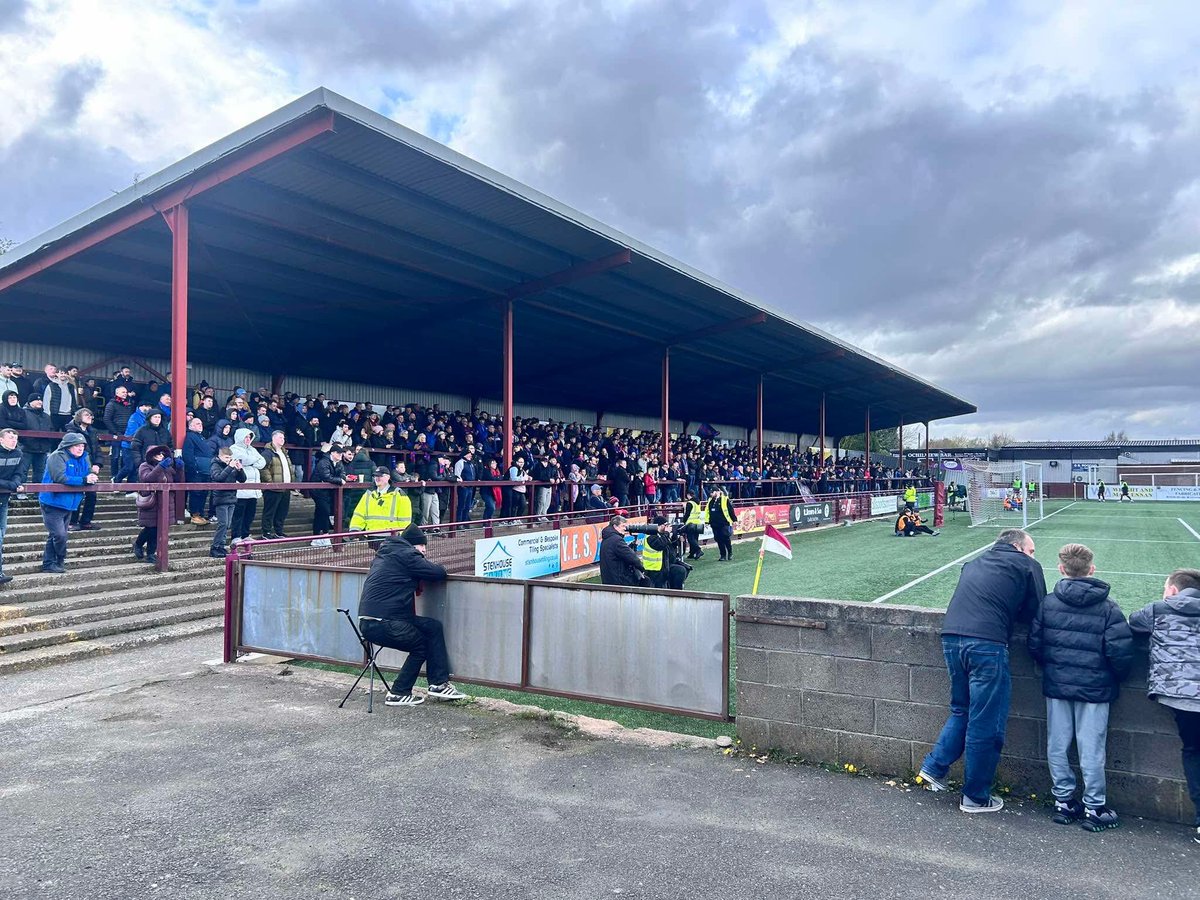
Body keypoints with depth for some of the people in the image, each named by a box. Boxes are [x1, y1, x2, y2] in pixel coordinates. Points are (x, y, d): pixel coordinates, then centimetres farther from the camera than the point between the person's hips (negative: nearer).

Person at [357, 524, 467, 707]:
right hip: (382, 623, -9)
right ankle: (398, 694, 16)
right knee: (422, 646, 10)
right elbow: (439, 572, -9)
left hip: (368, 621, 9)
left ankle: (438, 684, 13)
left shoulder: (385, 553, 20)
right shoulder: (406, 554, -9)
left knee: (433, 627, 12)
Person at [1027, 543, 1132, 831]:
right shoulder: (1108, 608, -8)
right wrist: (1116, 678, 8)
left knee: (1057, 746, 11)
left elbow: (1034, 645, -1)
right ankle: (1095, 809, 15)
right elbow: (1120, 653, -11)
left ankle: (1063, 801, 20)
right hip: (1094, 688, -2)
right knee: (1091, 750, 6)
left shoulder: (1048, 602, -3)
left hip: (1056, 685, 2)